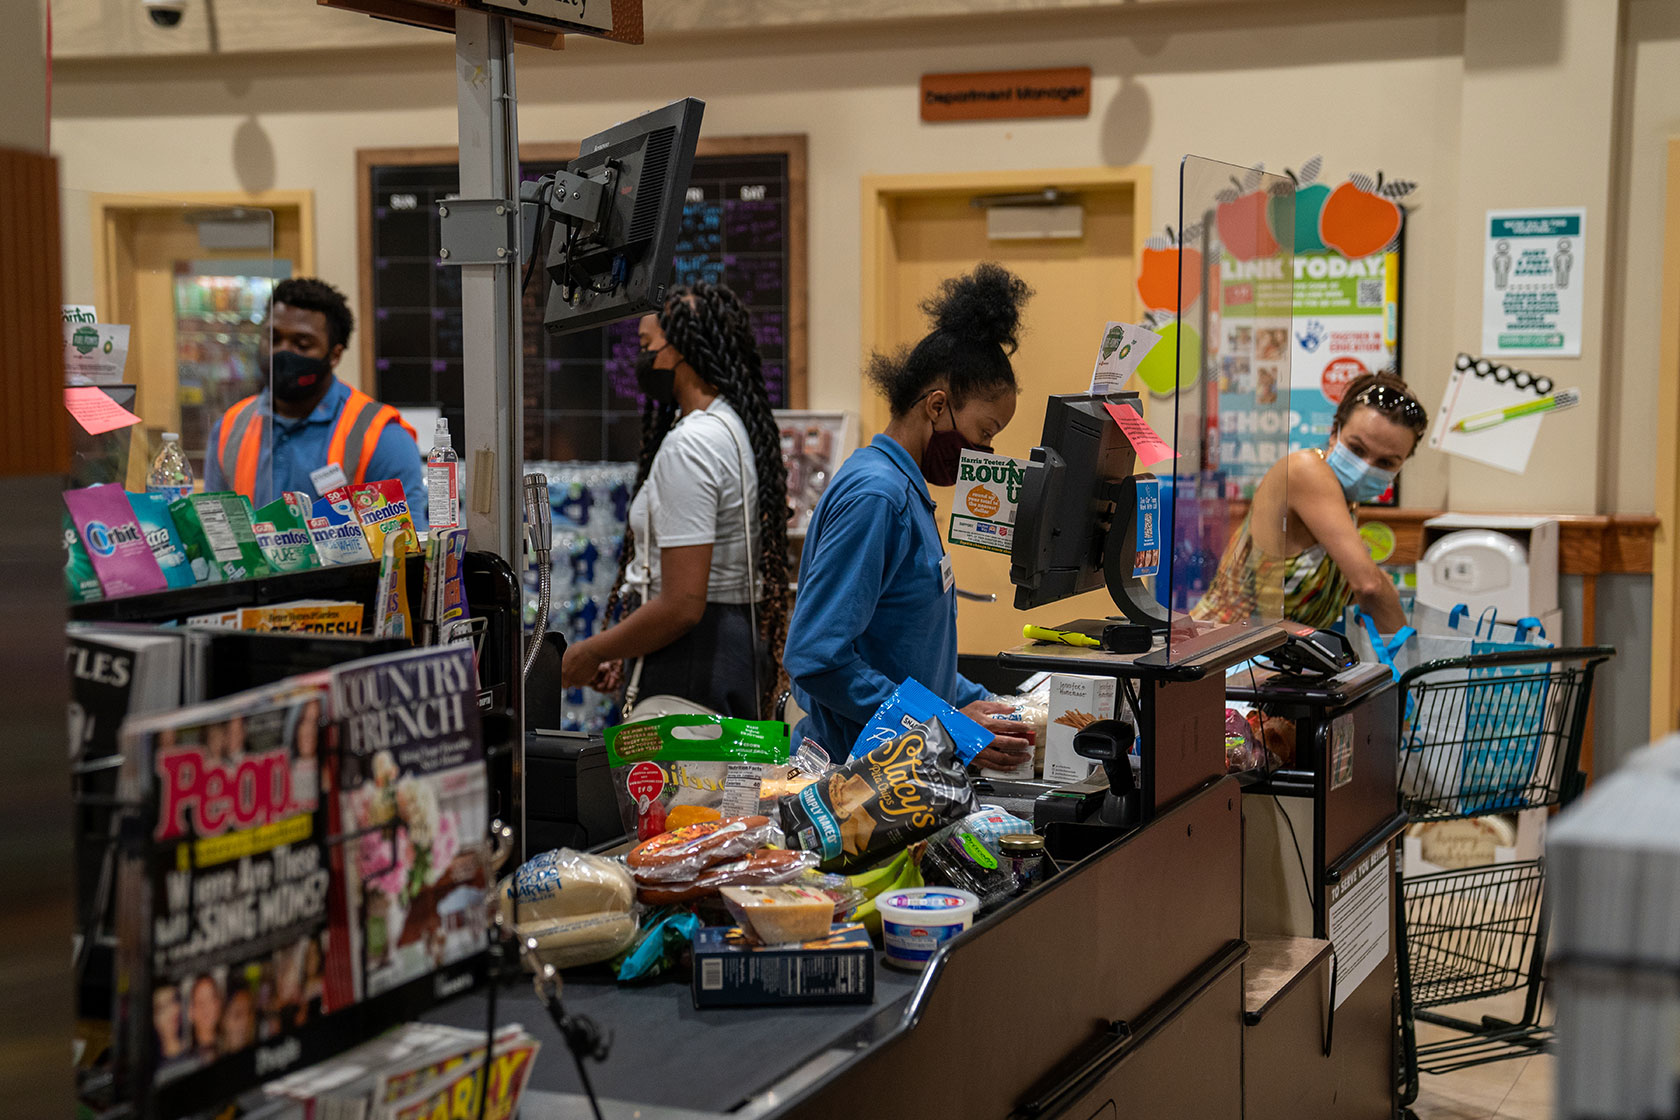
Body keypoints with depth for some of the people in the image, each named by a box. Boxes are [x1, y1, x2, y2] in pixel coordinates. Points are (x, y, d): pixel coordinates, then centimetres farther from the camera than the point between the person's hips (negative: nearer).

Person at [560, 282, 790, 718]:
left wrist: (591, 652, -10)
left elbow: (681, 606, -23)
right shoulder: (736, 426, 13)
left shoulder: (689, 445, -18)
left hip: (691, 666, -10)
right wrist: (624, 650, 18)